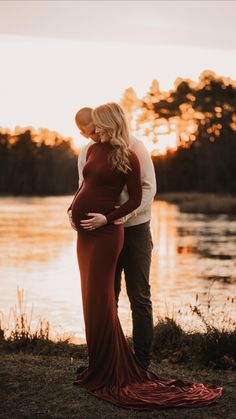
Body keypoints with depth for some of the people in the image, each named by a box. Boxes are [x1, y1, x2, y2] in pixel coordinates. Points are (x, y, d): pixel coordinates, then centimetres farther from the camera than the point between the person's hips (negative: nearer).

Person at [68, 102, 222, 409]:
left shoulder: (128, 157, -8)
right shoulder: (94, 149, 11)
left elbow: (136, 199, -6)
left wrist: (107, 218, -15)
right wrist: (73, 208, 6)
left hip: (105, 232, -7)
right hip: (84, 231, 7)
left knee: (99, 300, -5)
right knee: (92, 299, 11)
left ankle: (108, 374, 6)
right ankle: (98, 367, 21)